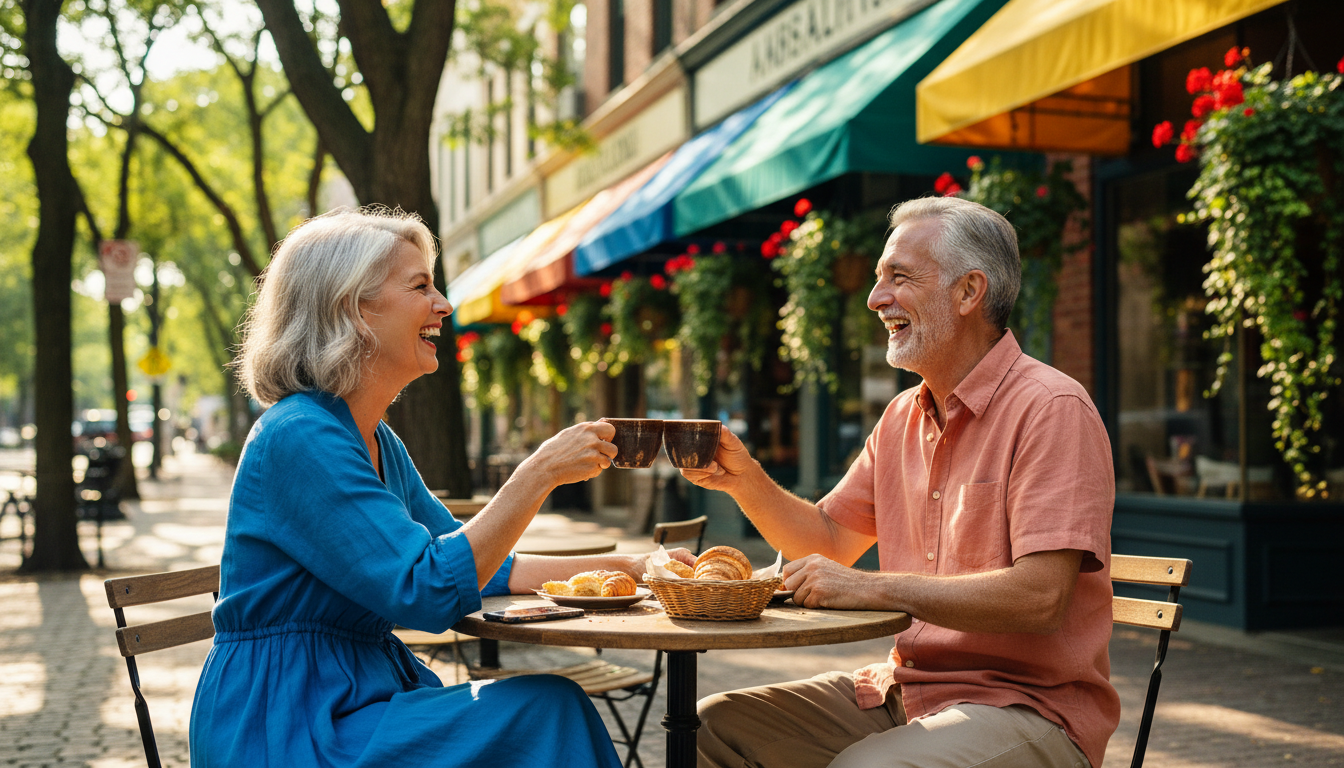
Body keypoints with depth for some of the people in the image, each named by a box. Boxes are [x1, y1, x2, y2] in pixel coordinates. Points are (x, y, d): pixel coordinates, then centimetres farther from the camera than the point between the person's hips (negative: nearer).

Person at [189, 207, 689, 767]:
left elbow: (479, 566, 16)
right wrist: (540, 473, -21)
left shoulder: (378, 442, 12)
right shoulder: (299, 438, -18)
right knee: (542, 712, -18)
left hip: (362, 694, 9)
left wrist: (628, 568, 9)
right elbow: (427, 591, -24)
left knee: (551, 706, -9)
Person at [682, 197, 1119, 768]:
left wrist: (870, 588, -23)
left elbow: (1040, 597, -24)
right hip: (903, 690, 7)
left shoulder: (1052, 410, -15)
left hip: (1025, 705, -7)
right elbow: (831, 539, 17)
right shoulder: (902, 417, 12)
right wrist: (744, 480, 0)